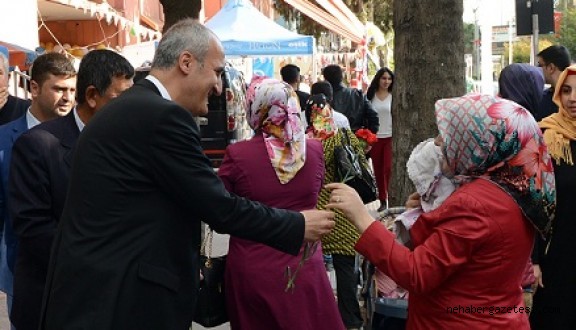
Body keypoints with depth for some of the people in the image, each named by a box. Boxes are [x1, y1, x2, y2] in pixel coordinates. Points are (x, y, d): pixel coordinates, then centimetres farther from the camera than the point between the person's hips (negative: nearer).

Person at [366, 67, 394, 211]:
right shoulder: (370, 96, 3)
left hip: (391, 137, -2)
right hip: (374, 138, 2)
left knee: (388, 168, -13)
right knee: (378, 171, 7)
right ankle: (383, 201, 15)